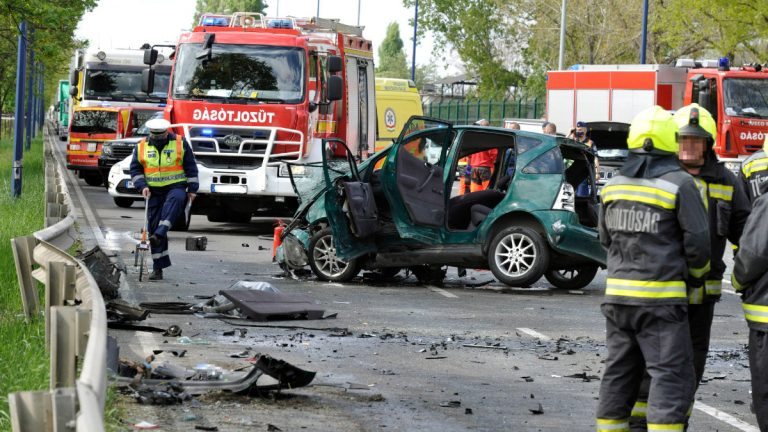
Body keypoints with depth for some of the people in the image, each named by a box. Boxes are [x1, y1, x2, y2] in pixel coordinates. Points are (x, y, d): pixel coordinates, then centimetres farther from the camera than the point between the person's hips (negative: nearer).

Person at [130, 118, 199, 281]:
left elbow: (191, 167, 3)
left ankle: (159, 234, -49)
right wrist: (142, 186, -7)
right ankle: (158, 267, 5)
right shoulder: (141, 147, 4)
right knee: (153, 224, -1)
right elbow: (135, 169, 8)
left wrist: (192, 189, -1)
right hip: (154, 192, 3)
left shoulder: (180, 144, -1)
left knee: (175, 200, -39)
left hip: (176, 188, -3)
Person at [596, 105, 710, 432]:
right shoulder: (679, 184, -10)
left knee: (619, 373, 14)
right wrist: (696, 276, 9)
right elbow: (697, 242, -9)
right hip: (661, 295, -6)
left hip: (618, 293, 6)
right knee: (670, 375, -6)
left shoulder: (614, 185, 8)